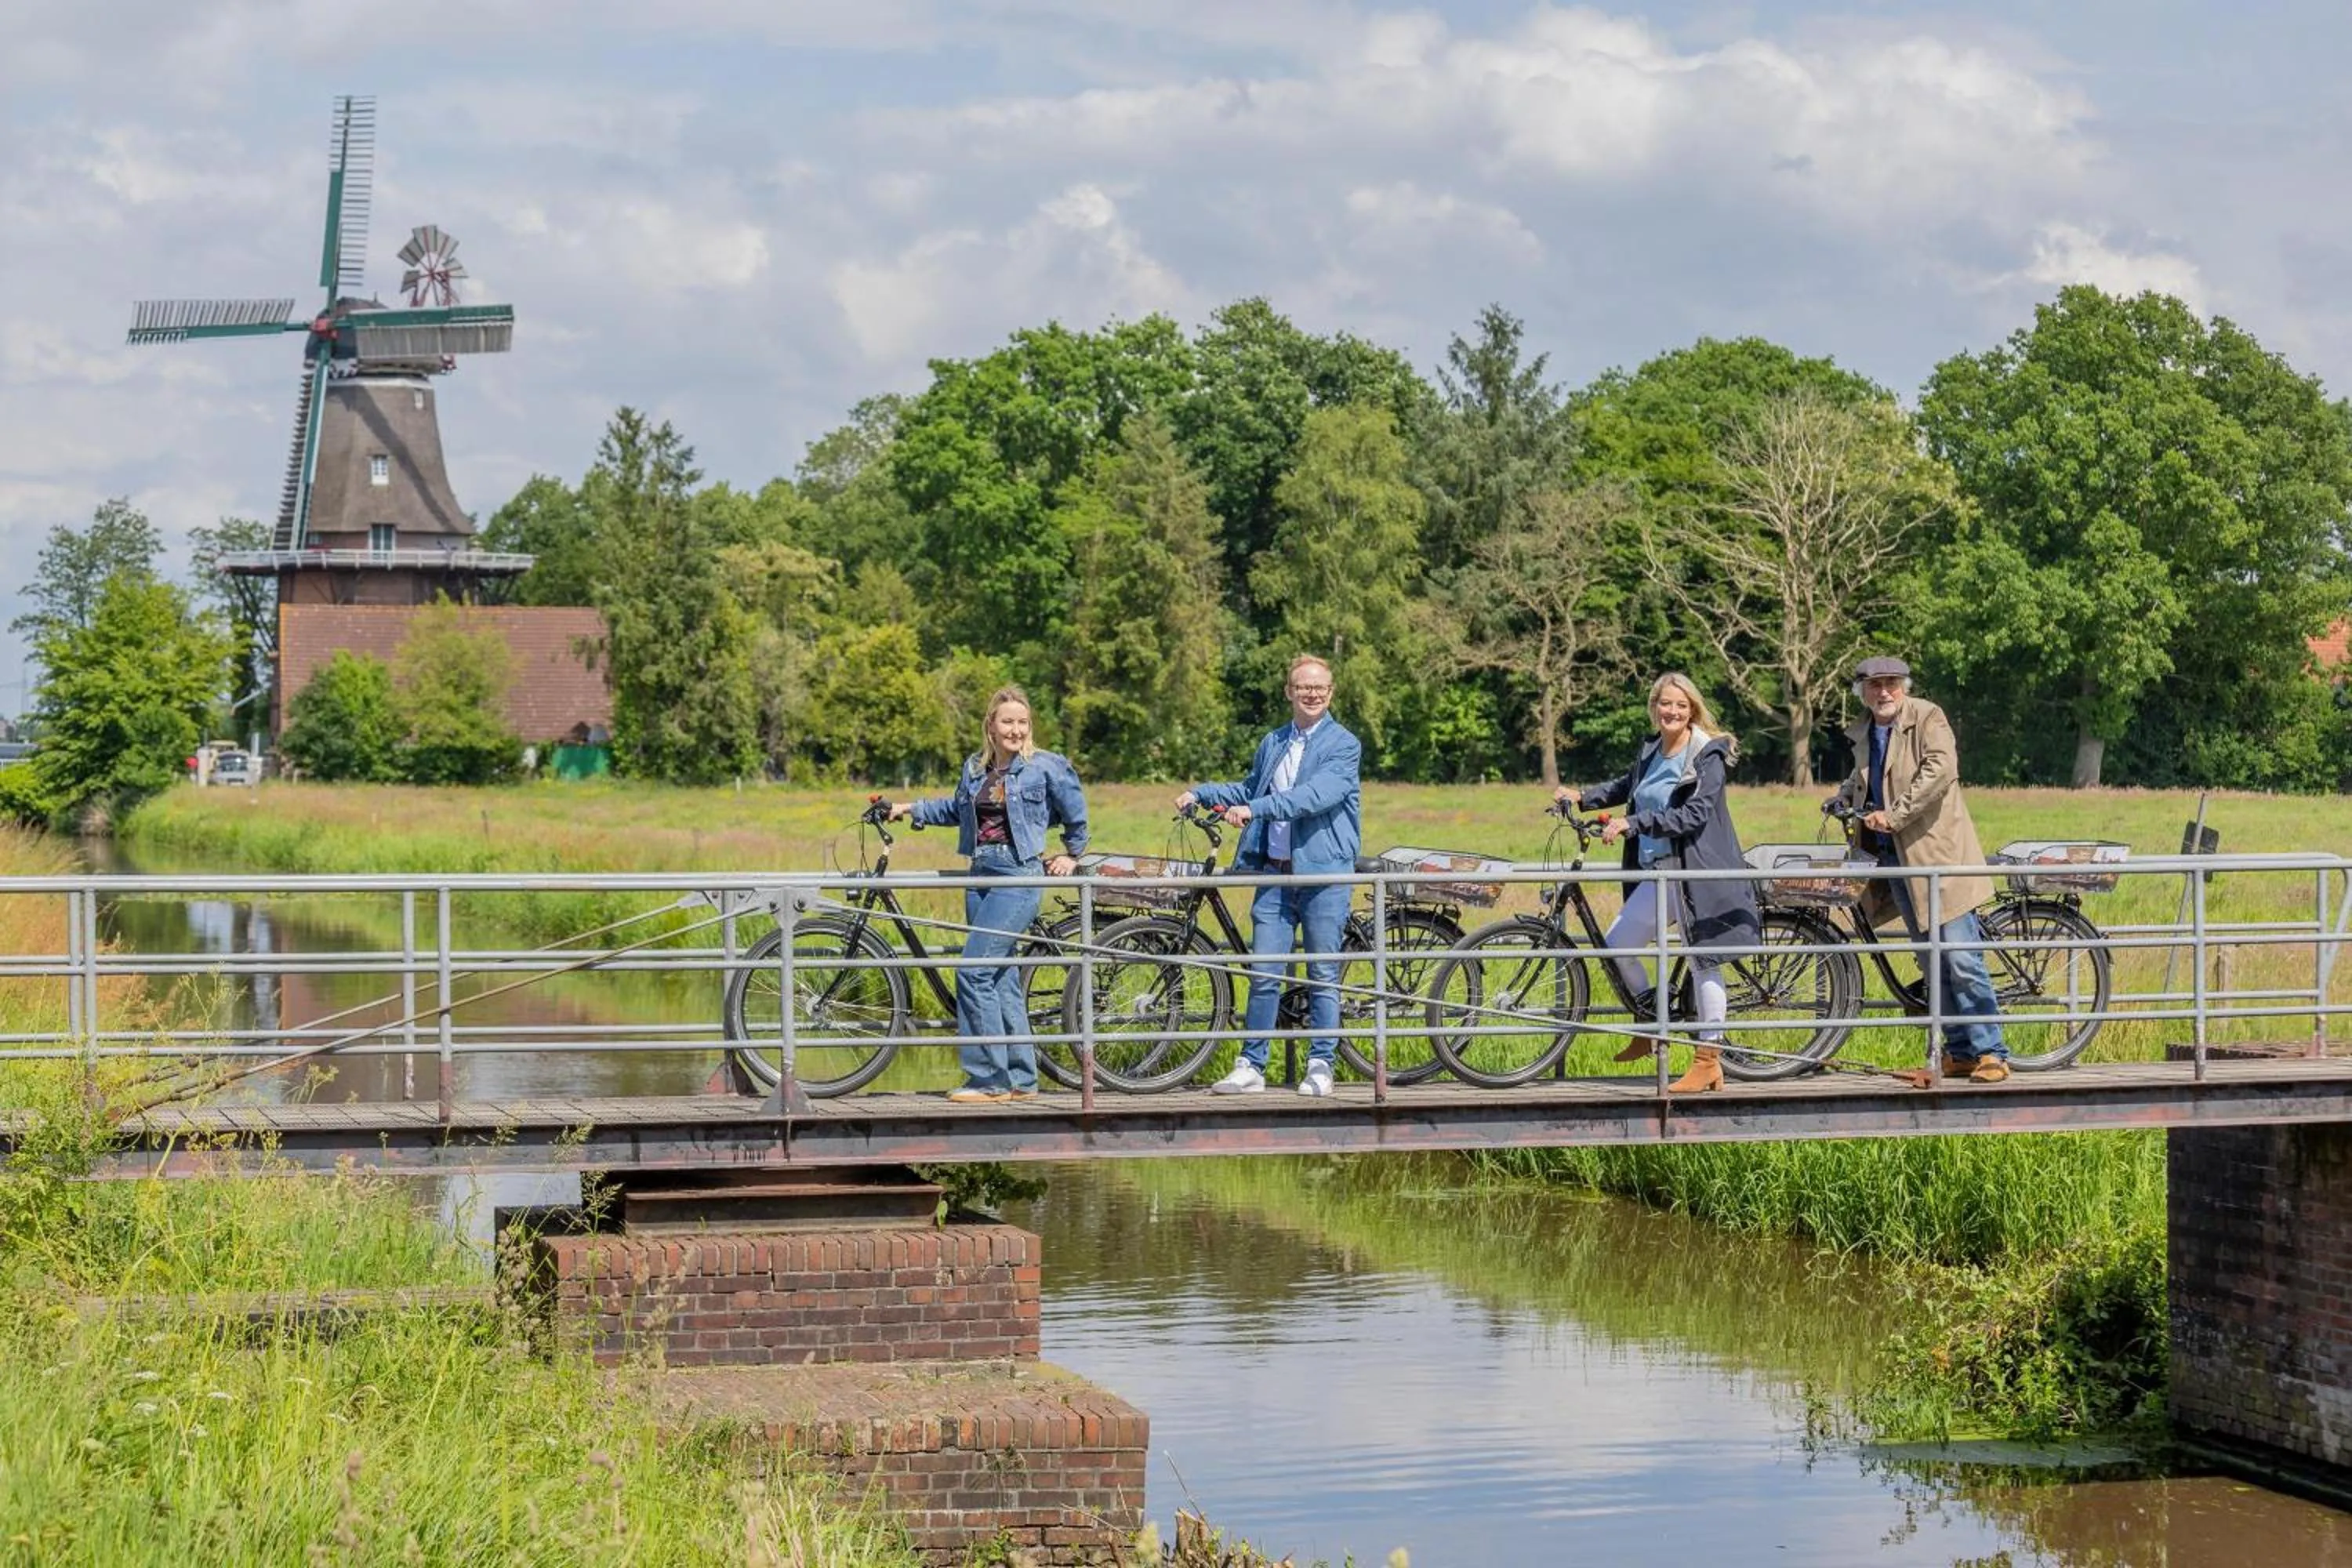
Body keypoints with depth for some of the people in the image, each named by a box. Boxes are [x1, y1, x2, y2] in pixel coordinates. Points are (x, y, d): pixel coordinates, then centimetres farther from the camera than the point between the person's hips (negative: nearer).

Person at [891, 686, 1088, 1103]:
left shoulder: (1046, 767, -4)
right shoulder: (974, 768, 12)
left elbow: (1076, 815, 9)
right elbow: (957, 809, 30)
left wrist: (1071, 855, 15)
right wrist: (912, 809, 24)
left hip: (1020, 875, -7)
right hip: (981, 874, 7)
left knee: (973, 970, -15)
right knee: (1003, 979, 7)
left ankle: (988, 1078, -11)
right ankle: (1020, 1078, 13)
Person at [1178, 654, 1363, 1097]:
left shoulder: (1343, 745, -4)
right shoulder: (1272, 744, 15)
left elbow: (1317, 793, -19)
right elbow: (1248, 790, 29)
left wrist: (1257, 808, -27)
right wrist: (1200, 793, 16)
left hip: (1324, 873, -4)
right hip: (1274, 873, 4)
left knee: (1323, 975, 3)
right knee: (1264, 973, 2)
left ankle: (1321, 1065, 11)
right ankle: (1251, 1066, 6)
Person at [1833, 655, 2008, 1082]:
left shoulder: (1927, 718, -6)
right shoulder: (1863, 734, 15)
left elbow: (1940, 770, -21)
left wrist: (1894, 815, -21)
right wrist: (1846, 795, 16)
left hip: (1938, 853, -7)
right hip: (1894, 856, 7)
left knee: (1962, 959, -11)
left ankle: (1991, 1053, -7)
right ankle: (1960, 1053, 15)